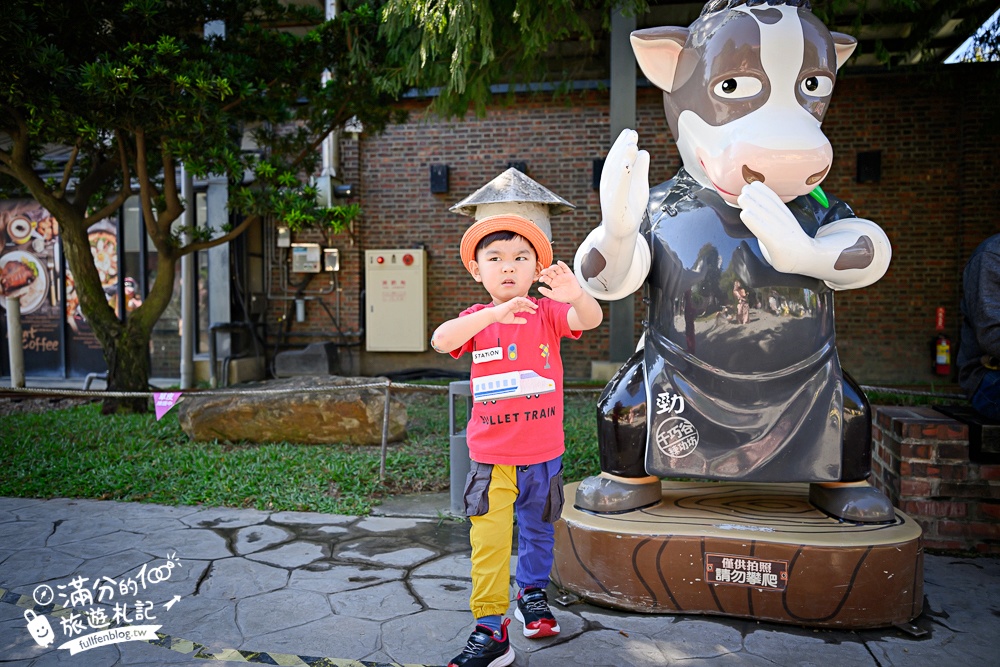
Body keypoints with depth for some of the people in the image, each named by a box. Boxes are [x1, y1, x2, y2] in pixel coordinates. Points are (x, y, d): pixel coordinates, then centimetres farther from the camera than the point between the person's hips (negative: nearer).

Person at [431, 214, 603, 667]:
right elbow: (441, 341, -24)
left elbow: (591, 320, -23)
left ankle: (532, 593, 45)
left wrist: (576, 295, -46)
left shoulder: (547, 312, -5)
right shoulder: (477, 319, -4)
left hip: (543, 451, 1)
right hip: (491, 455, -1)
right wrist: (494, 313, -38)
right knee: (488, 541, -6)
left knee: (538, 529, 21)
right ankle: (490, 631, 6)